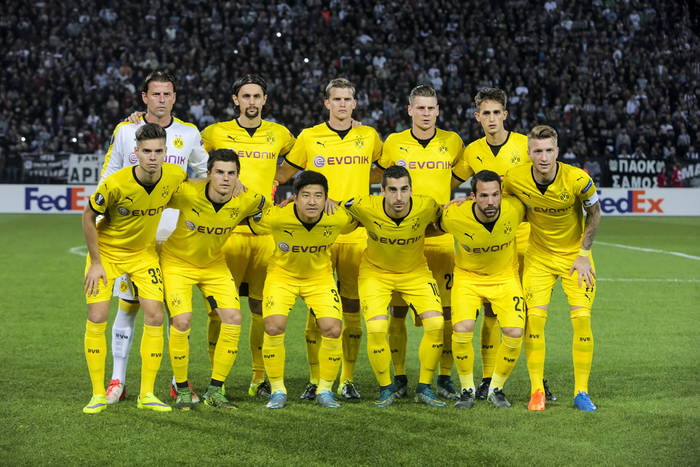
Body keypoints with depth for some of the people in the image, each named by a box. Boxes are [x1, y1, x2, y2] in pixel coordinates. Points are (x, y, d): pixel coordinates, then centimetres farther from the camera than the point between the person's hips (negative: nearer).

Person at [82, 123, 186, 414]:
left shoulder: (174, 176, -17)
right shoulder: (116, 183, -28)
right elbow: (88, 217, -13)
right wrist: (96, 263, -12)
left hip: (144, 253, 3)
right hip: (106, 251, -3)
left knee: (155, 317, -8)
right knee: (97, 318, -11)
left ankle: (147, 395, 3)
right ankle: (98, 395, 2)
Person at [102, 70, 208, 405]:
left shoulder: (188, 134, 7)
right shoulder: (126, 131, 3)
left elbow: (206, 171, 22)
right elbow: (109, 177, 10)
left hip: (175, 234, 1)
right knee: (128, 305, -1)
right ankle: (117, 380, 7)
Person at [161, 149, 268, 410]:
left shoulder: (246, 201, -18)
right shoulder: (186, 193, -28)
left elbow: (270, 211, 7)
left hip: (215, 265, 3)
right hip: (177, 262, -3)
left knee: (233, 319, -11)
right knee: (182, 321, -18)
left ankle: (215, 391, 3)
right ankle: (182, 390, 2)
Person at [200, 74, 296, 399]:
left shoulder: (279, 135, 11)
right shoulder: (215, 134, 6)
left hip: (265, 230, 2)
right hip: (226, 229, -2)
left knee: (262, 307, 3)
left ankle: (259, 378, 12)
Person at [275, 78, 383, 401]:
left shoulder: (368, 137, 9)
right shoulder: (309, 138, 5)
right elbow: (282, 175, 13)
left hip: (355, 232, 1)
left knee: (352, 308, 1)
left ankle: (347, 380, 9)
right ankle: (314, 380, 5)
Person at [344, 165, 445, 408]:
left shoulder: (426, 207, -23)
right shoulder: (366, 207, -27)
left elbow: (443, 219, 2)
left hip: (415, 272, 1)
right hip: (375, 272, -1)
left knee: (436, 324, -15)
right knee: (376, 328, -20)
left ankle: (424, 388, 4)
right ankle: (386, 388, 5)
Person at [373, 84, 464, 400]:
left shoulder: (452, 143, 6)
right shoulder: (394, 143, 3)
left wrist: (435, 198, 11)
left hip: (441, 236, 1)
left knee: (446, 308, -1)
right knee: (398, 308, -1)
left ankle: (444, 377, 8)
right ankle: (399, 376, 9)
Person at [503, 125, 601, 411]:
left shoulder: (577, 179, -22)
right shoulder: (515, 179, -17)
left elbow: (594, 212, -4)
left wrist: (583, 254, -6)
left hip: (574, 255, -1)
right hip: (538, 256, 1)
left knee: (582, 318, -10)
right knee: (534, 317, -11)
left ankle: (581, 392, 2)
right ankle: (537, 391, -1)